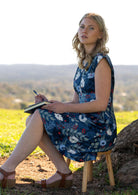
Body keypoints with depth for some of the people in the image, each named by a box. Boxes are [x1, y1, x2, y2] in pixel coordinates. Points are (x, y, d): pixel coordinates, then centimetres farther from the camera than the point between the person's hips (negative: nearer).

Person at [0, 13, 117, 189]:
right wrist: (50, 104, 1)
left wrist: (64, 107, -18)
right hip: (84, 122, 9)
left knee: (40, 116, -20)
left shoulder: (101, 61, -10)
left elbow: (101, 104, -17)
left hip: (100, 128, -8)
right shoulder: (84, 62, 16)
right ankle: (64, 173, -7)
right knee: (32, 120, -7)